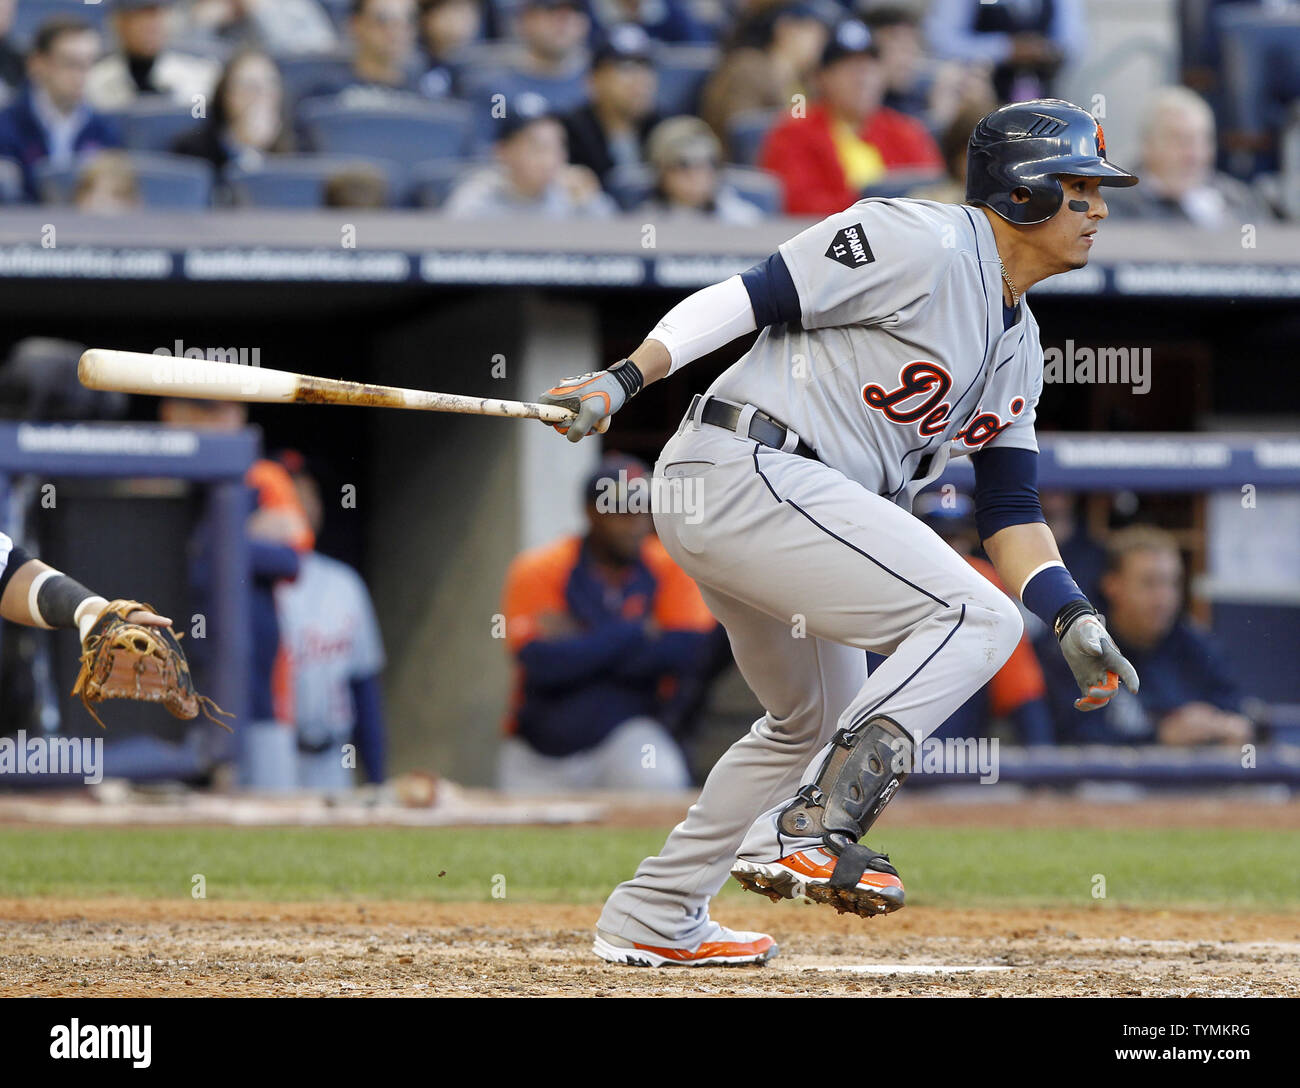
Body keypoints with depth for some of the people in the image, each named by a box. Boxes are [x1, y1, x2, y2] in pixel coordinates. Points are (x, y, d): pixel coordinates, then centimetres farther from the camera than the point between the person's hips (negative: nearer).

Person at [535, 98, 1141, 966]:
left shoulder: (1019, 348, 19)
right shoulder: (923, 243, -11)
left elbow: (1009, 512, 18)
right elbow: (749, 298, -15)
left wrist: (1073, 617, 3)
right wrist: (626, 377, -25)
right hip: (745, 469, -11)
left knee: (821, 720, 25)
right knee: (976, 617, -17)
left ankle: (652, 919, 32)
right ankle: (803, 832, -22)